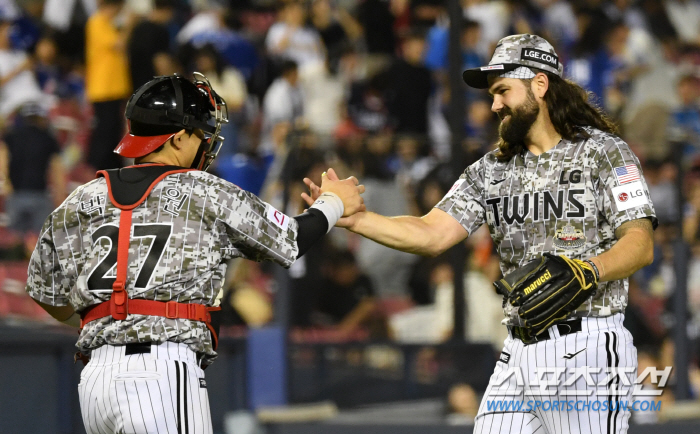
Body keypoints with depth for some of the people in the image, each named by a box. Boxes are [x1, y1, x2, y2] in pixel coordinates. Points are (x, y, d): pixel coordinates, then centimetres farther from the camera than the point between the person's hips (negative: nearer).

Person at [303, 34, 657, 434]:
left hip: (587, 348, -6)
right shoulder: (492, 169, 16)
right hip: (519, 352, 6)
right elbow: (432, 235, 6)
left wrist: (587, 271, -30)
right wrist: (354, 219, -8)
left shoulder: (603, 152, -2)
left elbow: (641, 244, -12)